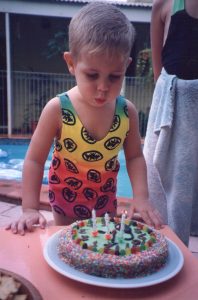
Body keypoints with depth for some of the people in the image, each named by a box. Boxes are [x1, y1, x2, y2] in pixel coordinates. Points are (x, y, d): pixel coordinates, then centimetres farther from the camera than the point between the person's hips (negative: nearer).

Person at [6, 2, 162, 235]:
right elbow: (34, 160, -17)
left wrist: (141, 197, -17)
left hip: (105, 202, 2)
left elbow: (135, 157, -5)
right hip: (66, 201, -1)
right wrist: (30, 209, -20)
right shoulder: (57, 109, -23)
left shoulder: (127, 111, -15)